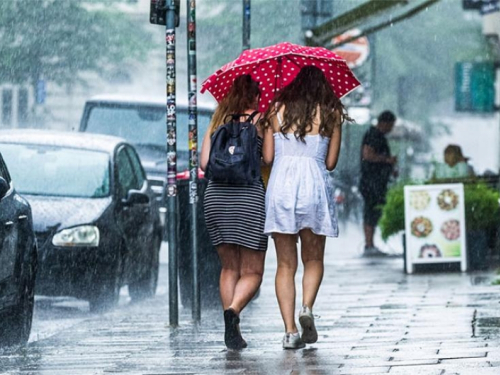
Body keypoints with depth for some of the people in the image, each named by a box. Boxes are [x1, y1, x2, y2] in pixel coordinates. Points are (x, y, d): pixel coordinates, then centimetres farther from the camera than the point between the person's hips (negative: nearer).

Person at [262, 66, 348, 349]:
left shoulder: (278, 111, 9)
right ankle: (307, 308, -11)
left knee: (286, 264, 6)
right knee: (314, 259, 15)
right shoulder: (331, 114, 6)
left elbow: (267, 157, 7)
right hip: (314, 186, -1)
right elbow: (331, 162, 7)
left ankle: (290, 331, -3)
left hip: (280, 185, 1)